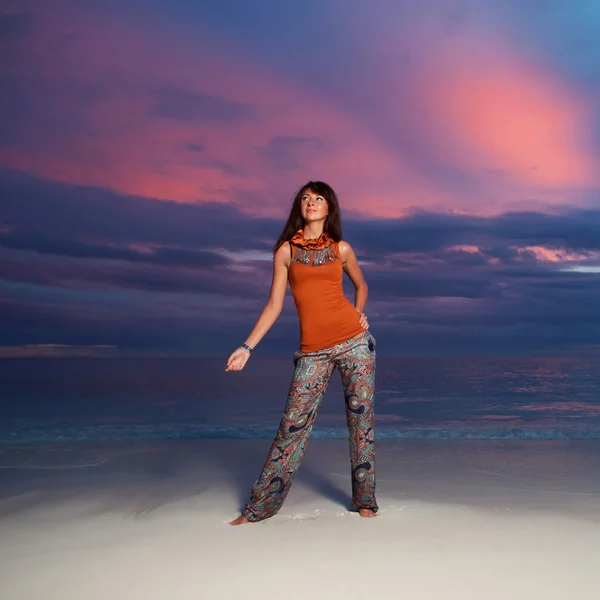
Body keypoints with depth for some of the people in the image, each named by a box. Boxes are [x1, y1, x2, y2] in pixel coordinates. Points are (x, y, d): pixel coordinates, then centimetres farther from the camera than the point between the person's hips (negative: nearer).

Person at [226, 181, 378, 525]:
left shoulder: (341, 249, 7)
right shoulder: (286, 251, 6)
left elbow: (361, 285, 25)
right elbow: (274, 305, 4)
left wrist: (359, 312, 6)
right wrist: (247, 347, -2)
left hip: (355, 340, 1)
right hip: (313, 351, -1)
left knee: (361, 417, 4)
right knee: (294, 423, -3)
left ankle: (364, 500, 18)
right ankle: (259, 507, 6)